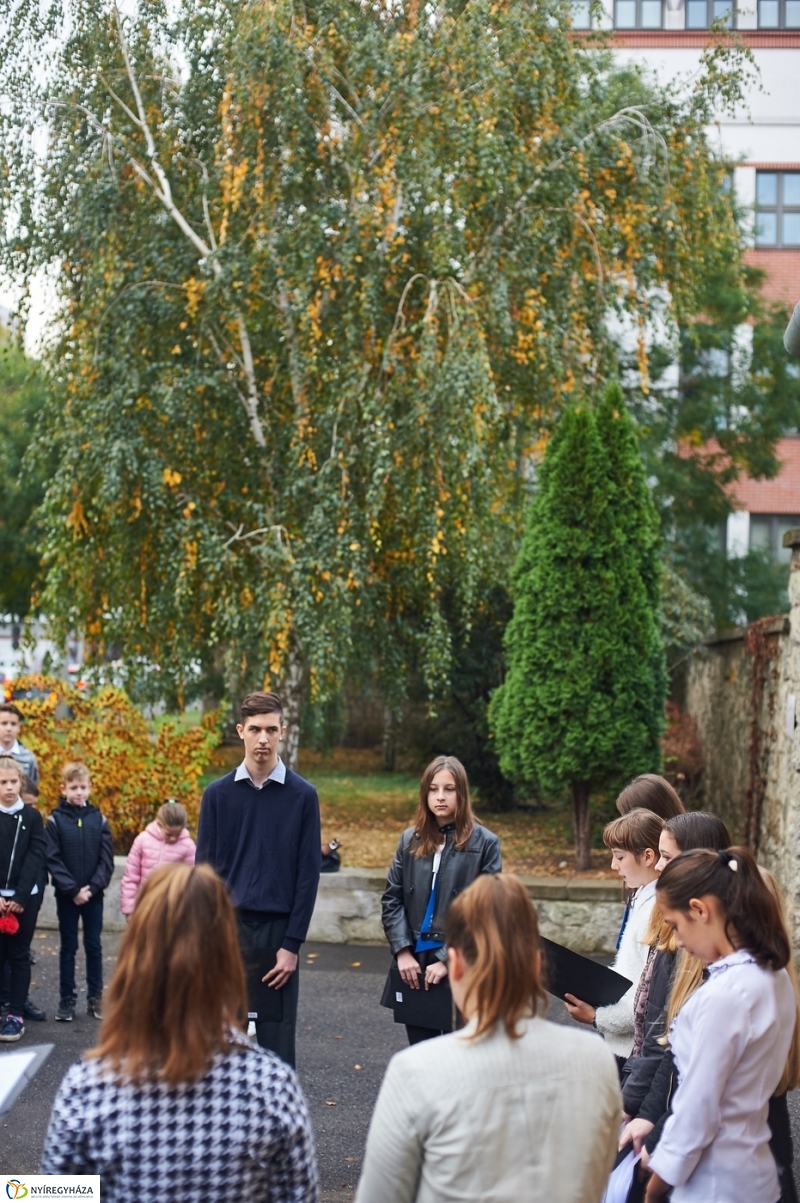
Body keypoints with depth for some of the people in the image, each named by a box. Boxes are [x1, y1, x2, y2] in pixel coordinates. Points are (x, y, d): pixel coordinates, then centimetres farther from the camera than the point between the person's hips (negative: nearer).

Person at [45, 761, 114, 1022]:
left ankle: (95, 997, 15)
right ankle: (66, 1000, 12)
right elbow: (53, 860, -8)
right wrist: (73, 890, -14)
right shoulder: (56, 820, -4)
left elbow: (107, 859, -1)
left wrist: (92, 887, -12)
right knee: (68, 947, 6)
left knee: (94, 946, 7)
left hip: (94, 894, 1)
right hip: (66, 895, -1)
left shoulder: (98, 819, 2)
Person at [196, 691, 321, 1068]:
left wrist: (292, 945, -6)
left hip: (278, 930, -1)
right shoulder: (218, 794, 4)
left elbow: (308, 874, -1)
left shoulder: (302, 795, 1)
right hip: (227, 927, 1)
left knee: (277, 1040, 1)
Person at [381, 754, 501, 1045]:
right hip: (414, 963, 4)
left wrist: (449, 959, -13)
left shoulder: (484, 843, -4)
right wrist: (403, 951, -6)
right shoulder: (410, 839, 9)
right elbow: (391, 899, 7)